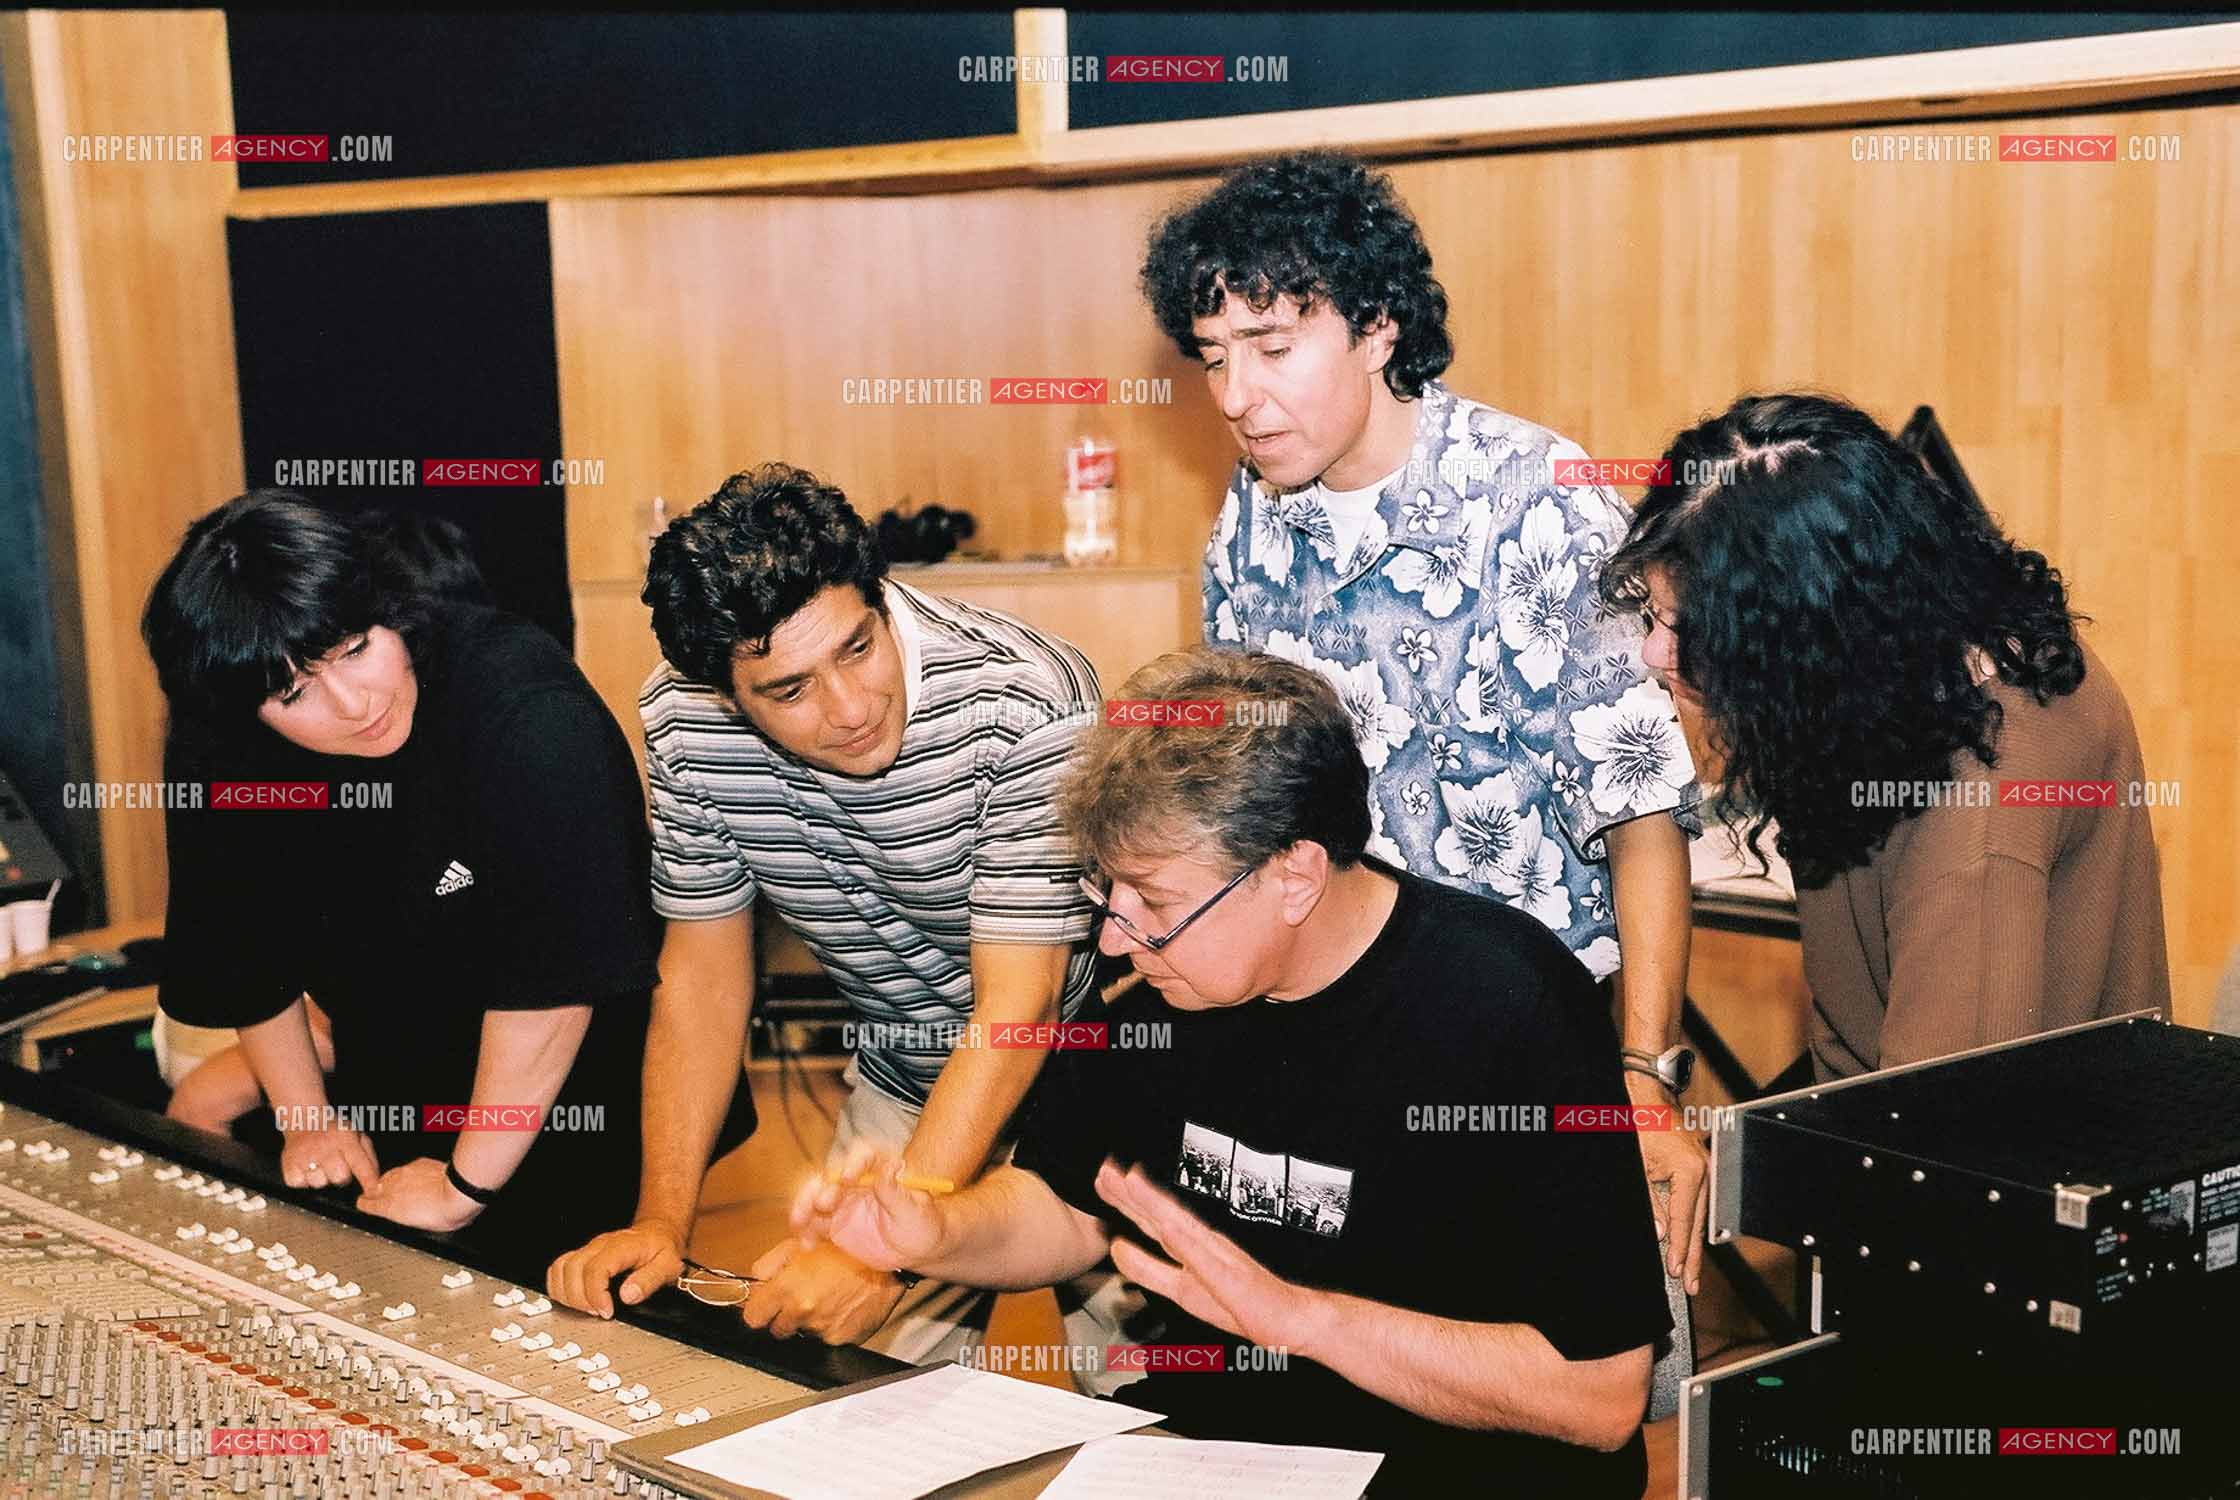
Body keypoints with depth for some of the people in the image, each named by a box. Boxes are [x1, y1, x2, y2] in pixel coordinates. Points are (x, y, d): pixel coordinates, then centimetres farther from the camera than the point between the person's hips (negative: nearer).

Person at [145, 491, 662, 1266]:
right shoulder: (217, 754, -12)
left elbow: (554, 972, -32)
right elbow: (244, 950, 6)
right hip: (390, 1108, 5)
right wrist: (306, 1120, 5)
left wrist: (466, 1186, -26)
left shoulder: (524, 709, -32)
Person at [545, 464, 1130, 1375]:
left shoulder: (1023, 706, -31)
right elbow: (704, 969, -4)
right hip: (904, 1090, 4)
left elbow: (1020, 1009, -30)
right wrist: (662, 1221, -13)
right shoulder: (683, 720, -15)